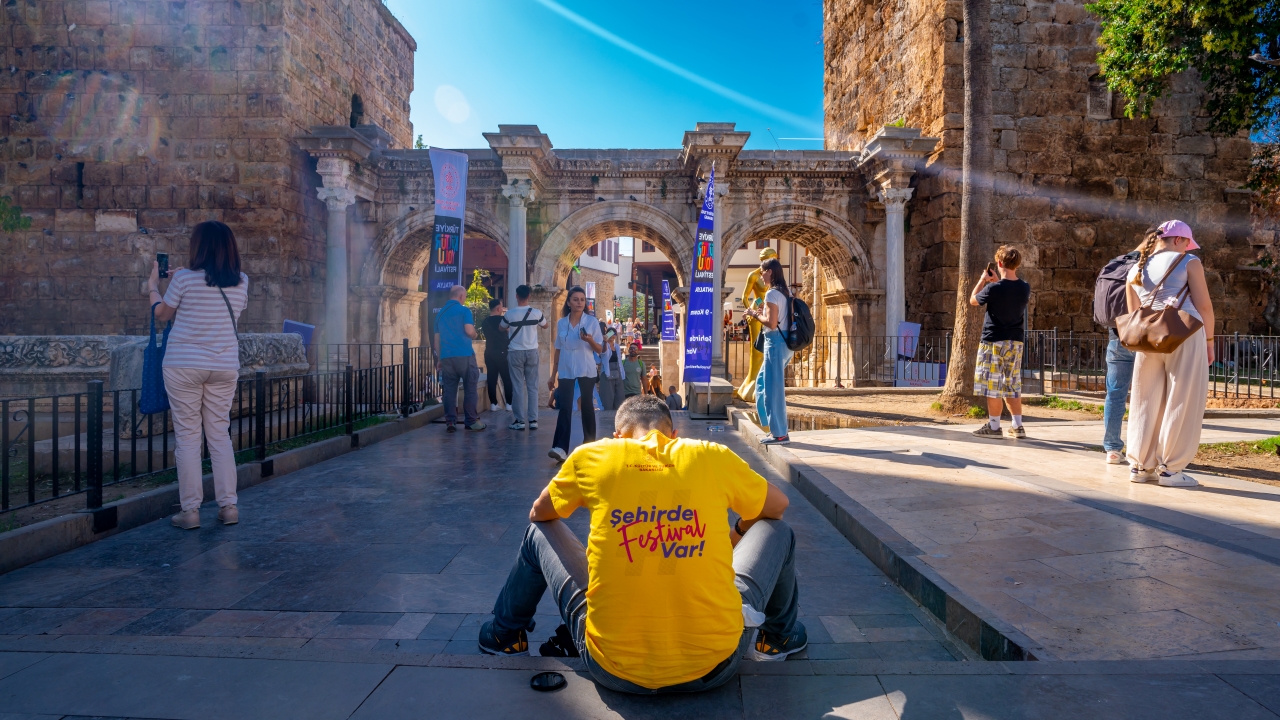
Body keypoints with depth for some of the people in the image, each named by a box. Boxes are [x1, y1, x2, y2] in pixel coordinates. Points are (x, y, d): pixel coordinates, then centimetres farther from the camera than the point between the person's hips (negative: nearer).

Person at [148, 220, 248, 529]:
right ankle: (228, 505, 9)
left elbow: (162, 315, 5)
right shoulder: (241, 282, 2)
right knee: (220, 435, 10)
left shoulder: (185, 278, -8)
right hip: (225, 366, 3)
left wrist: (153, 285, 24)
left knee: (187, 436, 3)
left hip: (183, 366, -3)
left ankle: (190, 510, 7)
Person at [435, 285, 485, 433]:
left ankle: (450, 422, 3)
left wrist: (439, 358, 22)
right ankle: (472, 421, 3)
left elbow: (436, 338, 17)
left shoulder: (440, 313, 16)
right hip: (464, 355, -5)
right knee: (470, 388, 2)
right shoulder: (464, 310, -1)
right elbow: (469, 331, -13)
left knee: (449, 390, 5)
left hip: (446, 357, 5)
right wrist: (475, 334, 10)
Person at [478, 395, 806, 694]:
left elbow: (539, 515, 19)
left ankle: (507, 635, 45)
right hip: (715, 663, 0)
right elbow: (778, 506, 19)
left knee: (539, 534, 23)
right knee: (777, 532, 22)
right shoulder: (714, 457, -1)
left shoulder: (591, 456, -2)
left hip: (614, 667, 0)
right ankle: (776, 637, 44)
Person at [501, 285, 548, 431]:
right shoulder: (536, 313, -3)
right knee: (532, 386, 5)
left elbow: (502, 329, 12)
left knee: (518, 387, 1)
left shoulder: (510, 314, -8)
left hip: (515, 353, -2)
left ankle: (520, 421, 1)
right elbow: (545, 325, 18)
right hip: (532, 352, 2)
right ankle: (533, 420, 4)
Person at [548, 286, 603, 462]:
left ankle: (590, 445, 19)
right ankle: (560, 448, -16)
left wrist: (590, 340, -22)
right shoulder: (561, 323, 6)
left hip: (586, 371, -1)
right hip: (565, 372, 1)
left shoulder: (592, 321, -2)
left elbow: (600, 349, -1)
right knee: (564, 408, -8)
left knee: (587, 407, 6)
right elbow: (558, 350, 12)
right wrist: (553, 375, 11)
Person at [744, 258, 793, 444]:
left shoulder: (772, 293, -15)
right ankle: (769, 421, 23)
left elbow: (771, 323, -21)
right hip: (784, 342, 10)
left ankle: (779, 433, 3)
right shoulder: (785, 291, 13)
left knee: (773, 387, -3)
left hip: (776, 342, -10)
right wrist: (763, 312, 16)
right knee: (763, 382, 19)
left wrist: (755, 314, -8)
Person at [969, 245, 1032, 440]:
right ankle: (1018, 426, 16)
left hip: (994, 342, -6)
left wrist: (983, 280, 11)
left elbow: (973, 300, 1)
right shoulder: (1025, 288, 1)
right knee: (1012, 385, 14)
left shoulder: (993, 288, -17)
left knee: (992, 386, 1)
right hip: (1016, 342, 6)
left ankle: (994, 427, 5)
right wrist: (997, 281, 19)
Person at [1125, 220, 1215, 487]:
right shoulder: (1188, 262, 2)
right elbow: (1203, 305, -3)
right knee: (1181, 403, 1)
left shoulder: (1136, 270, 16)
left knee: (1147, 402, 10)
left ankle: (1140, 466, 14)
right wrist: (1209, 340, 5)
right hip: (1185, 335, -5)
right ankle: (1169, 469, 3)